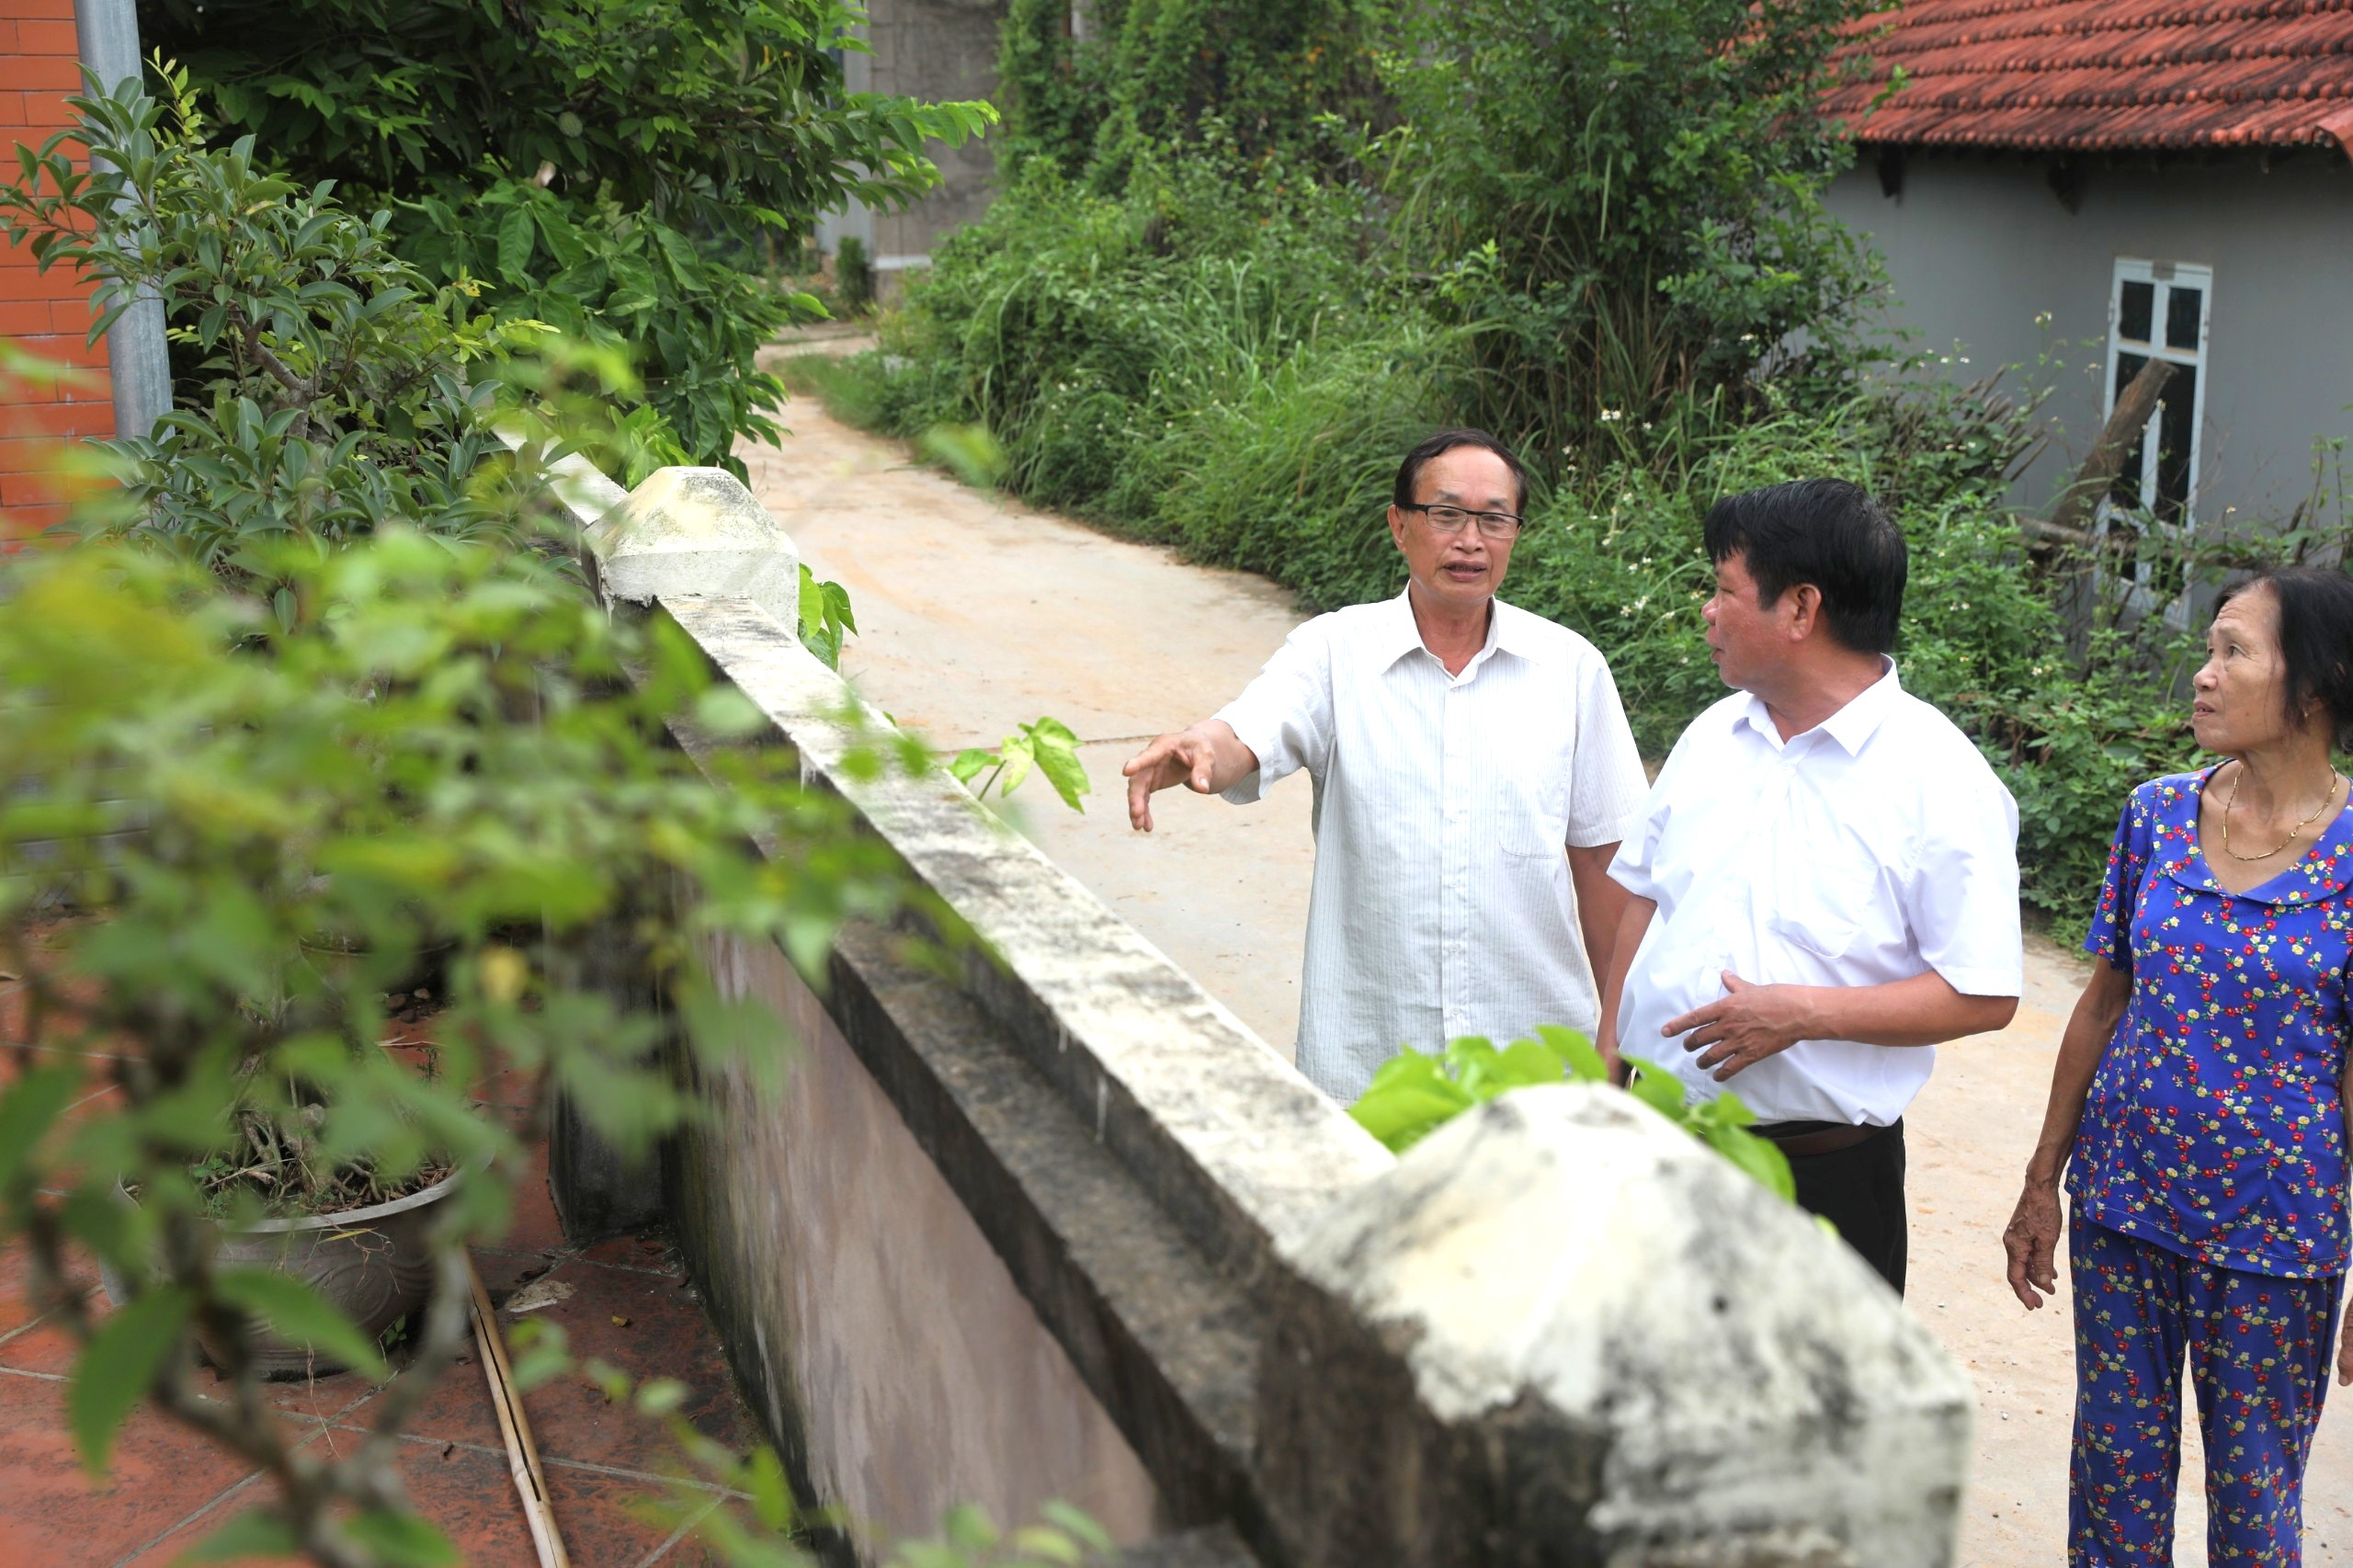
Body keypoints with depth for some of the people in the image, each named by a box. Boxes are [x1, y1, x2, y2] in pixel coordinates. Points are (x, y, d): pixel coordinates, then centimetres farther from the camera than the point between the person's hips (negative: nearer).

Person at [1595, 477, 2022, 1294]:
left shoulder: (1940, 777, -12)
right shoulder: (1711, 736, 8)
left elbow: (1984, 995, -14)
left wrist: (1806, 1012, -23)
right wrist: (1606, 1059, 9)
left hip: (1822, 1166, -5)